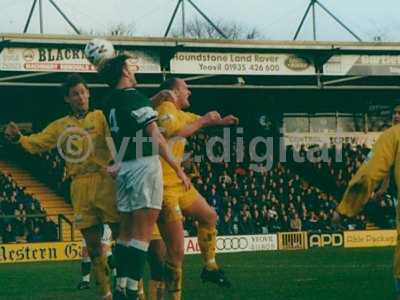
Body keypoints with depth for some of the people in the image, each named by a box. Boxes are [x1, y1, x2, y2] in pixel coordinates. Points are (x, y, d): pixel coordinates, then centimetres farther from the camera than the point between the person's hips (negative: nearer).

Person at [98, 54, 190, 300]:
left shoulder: (111, 104, 10)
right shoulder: (136, 98, -11)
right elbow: (155, 138, -14)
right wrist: (178, 168, -13)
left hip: (123, 167, 8)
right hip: (144, 166, -8)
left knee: (127, 231, 13)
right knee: (143, 233, -6)